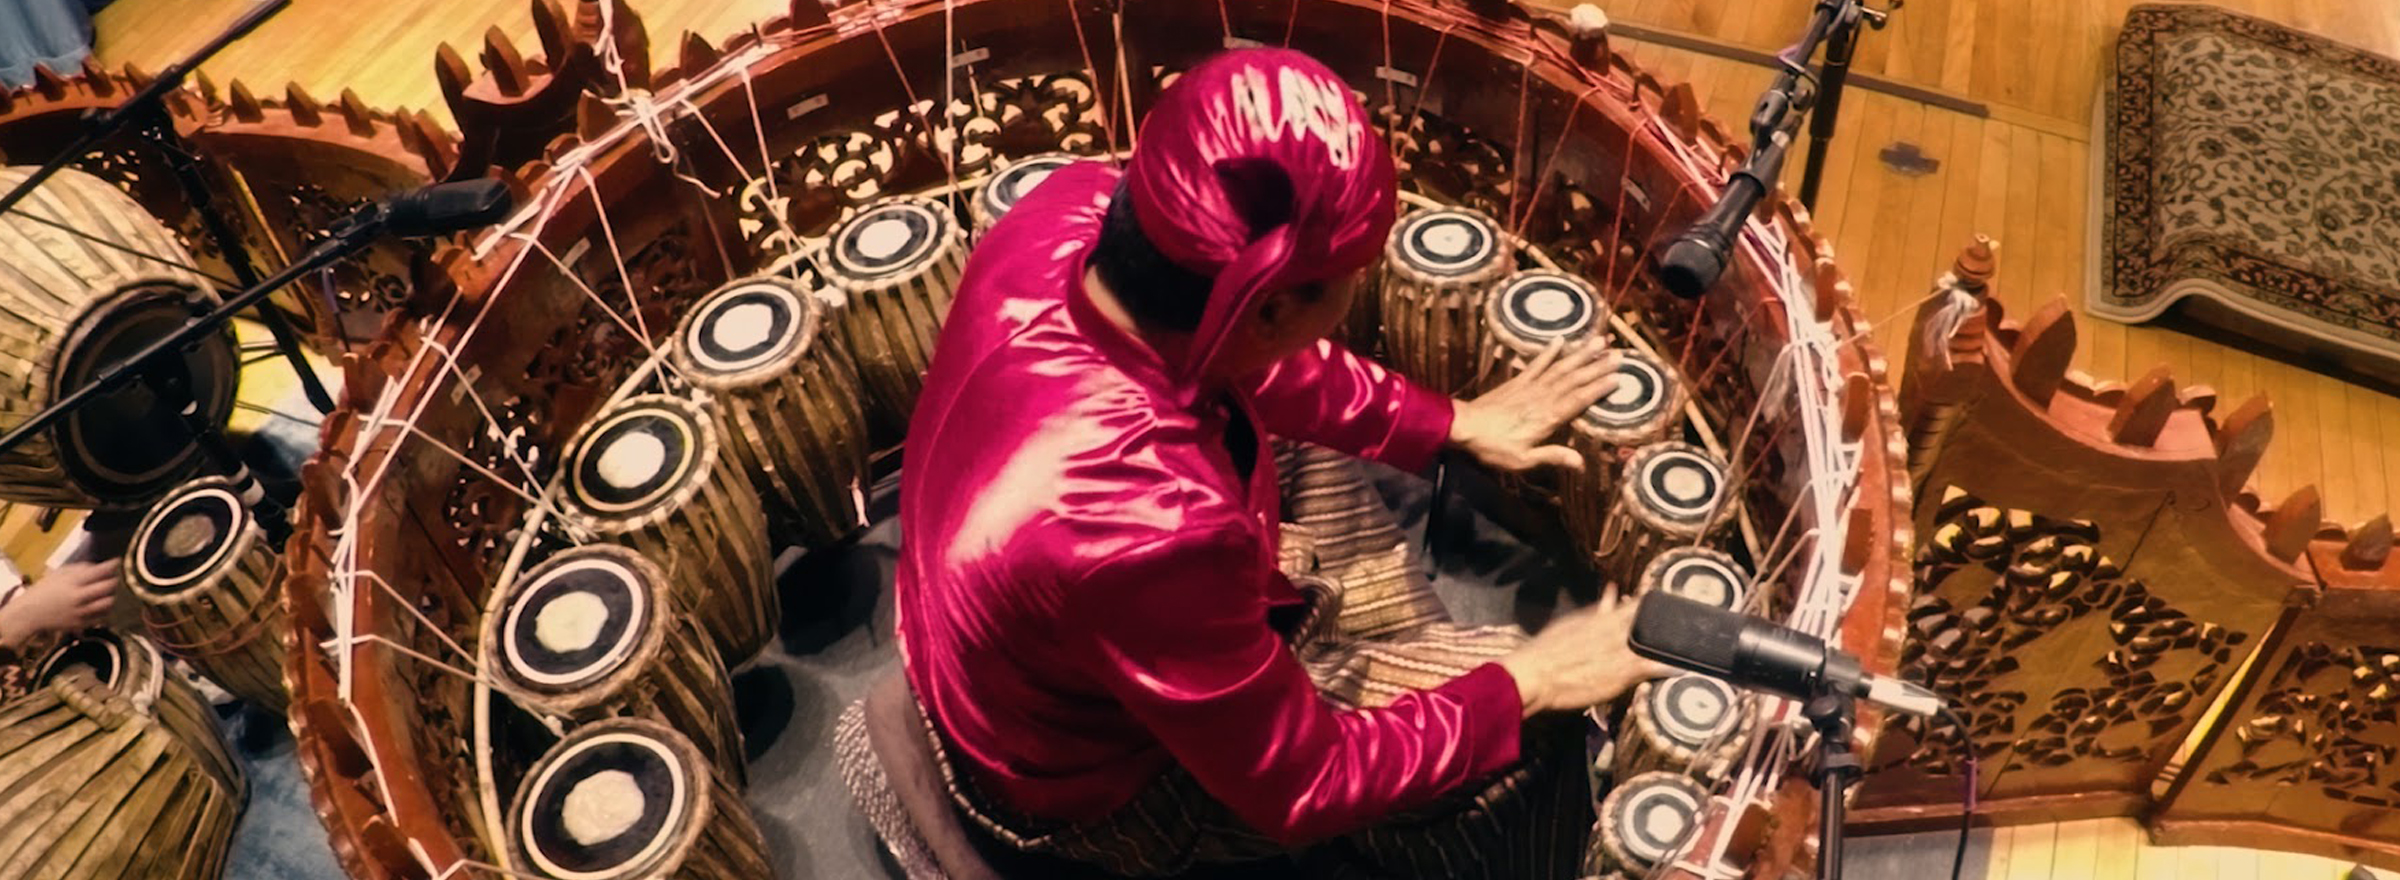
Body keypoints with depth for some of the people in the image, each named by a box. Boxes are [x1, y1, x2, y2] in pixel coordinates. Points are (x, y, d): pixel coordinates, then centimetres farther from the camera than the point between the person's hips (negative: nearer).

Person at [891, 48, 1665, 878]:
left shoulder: (1074, 209, -24)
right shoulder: (1147, 530, -44)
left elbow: (1245, 359, -1)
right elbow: (1302, 790, -25)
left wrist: (1452, 423, 5)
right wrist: (1521, 684, -13)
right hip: (1096, 781, -7)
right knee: (1525, 738, 1)